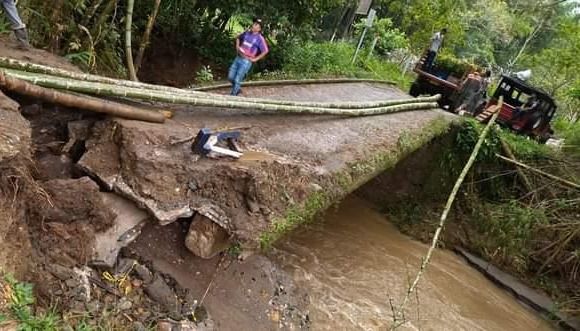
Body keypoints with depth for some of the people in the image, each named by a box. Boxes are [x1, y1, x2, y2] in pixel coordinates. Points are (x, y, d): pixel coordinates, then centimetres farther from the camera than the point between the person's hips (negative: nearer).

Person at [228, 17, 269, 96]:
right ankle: (237, 88, 33)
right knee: (230, 77, 8)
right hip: (238, 58, 6)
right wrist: (237, 47, 13)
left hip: (247, 61, -6)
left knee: (237, 80, -6)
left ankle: (233, 95, 10)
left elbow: (265, 51, -14)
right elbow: (238, 38, 28)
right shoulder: (247, 33, 9)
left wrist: (255, 59, -13)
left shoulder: (260, 38, -8)